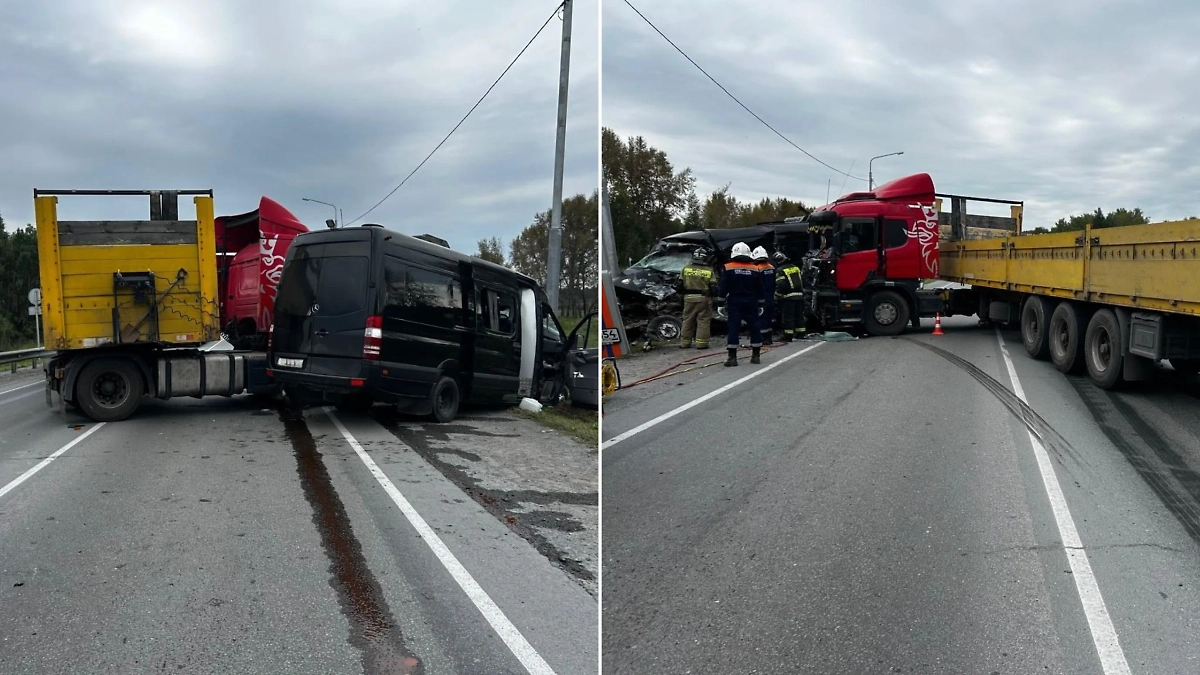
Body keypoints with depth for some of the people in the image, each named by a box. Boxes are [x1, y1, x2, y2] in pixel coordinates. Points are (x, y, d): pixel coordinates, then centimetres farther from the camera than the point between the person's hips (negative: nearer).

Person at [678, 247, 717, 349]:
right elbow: (713, 286, -7)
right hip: (704, 298, -3)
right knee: (703, 320, 3)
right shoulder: (709, 271, -7)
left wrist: (684, 293, 19)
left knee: (688, 320, 11)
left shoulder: (686, 269, 0)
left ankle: (685, 342, 13)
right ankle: (701, 343, 0)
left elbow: (680, 284, 3)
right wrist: (712, 294, 11)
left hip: (689, 298, 3)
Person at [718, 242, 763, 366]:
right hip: (751, 303, 2)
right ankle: (756, 355, 15)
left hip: (734, 302, -2)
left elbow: (723, 288, -9)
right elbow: (760, 291, 5)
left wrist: (724, 295, 6)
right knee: (754, 327, 10)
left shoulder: (728, 268, -7)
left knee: (733, 328, -2)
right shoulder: (755, 270, 1)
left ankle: (732, 357, -6)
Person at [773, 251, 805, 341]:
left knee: (788, 317, -3)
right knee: (799, 315, 13)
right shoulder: (796, 267, 13)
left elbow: (779, 285, -14)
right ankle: (800, 334, 17)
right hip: (799, 295, 6)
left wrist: (778, 296, -2)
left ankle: (788, 336, -4)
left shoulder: (780, 270, -8)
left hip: (788, 297, -6)